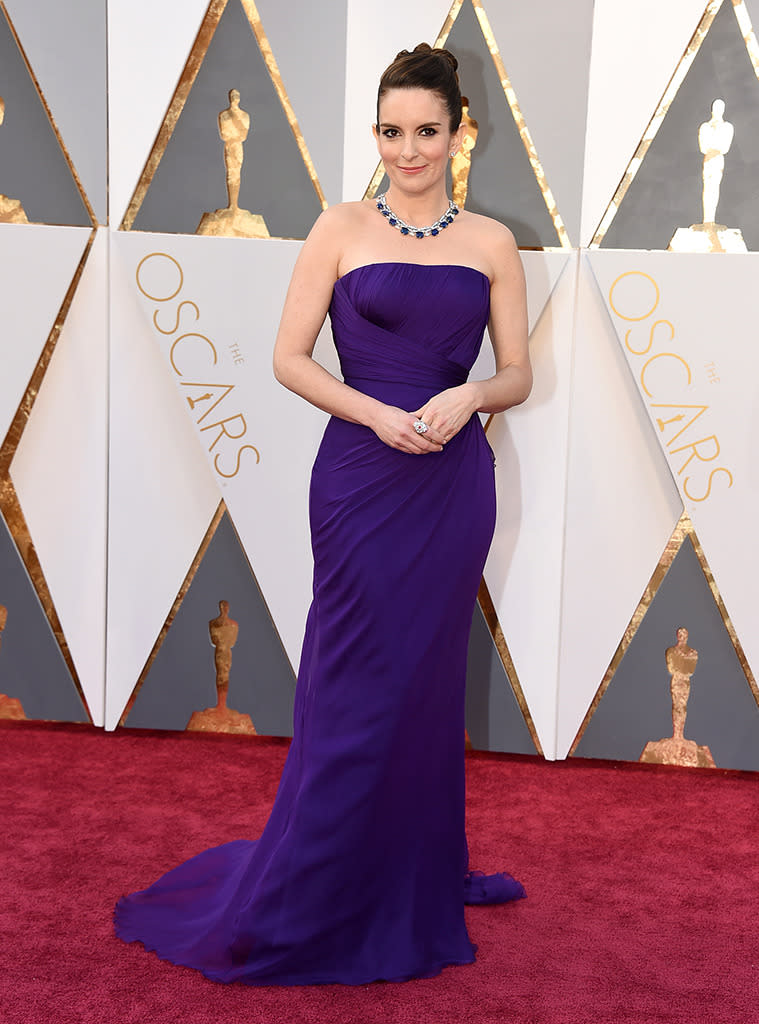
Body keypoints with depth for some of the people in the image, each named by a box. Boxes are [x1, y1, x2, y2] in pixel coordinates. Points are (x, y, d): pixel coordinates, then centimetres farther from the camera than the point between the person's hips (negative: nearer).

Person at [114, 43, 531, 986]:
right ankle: (300, 901, 21)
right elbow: (290, 359, -2)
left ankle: (413, 882, 32)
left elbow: (518, 374, 9)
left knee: (427, 681, 12)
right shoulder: (342, 228, 1)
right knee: (356, 687, 2)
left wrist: (468, 394, -12)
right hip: (360, 478, -3)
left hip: (453, 483, 3)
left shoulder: (492, 242, 8)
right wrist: (376, 413, -15)